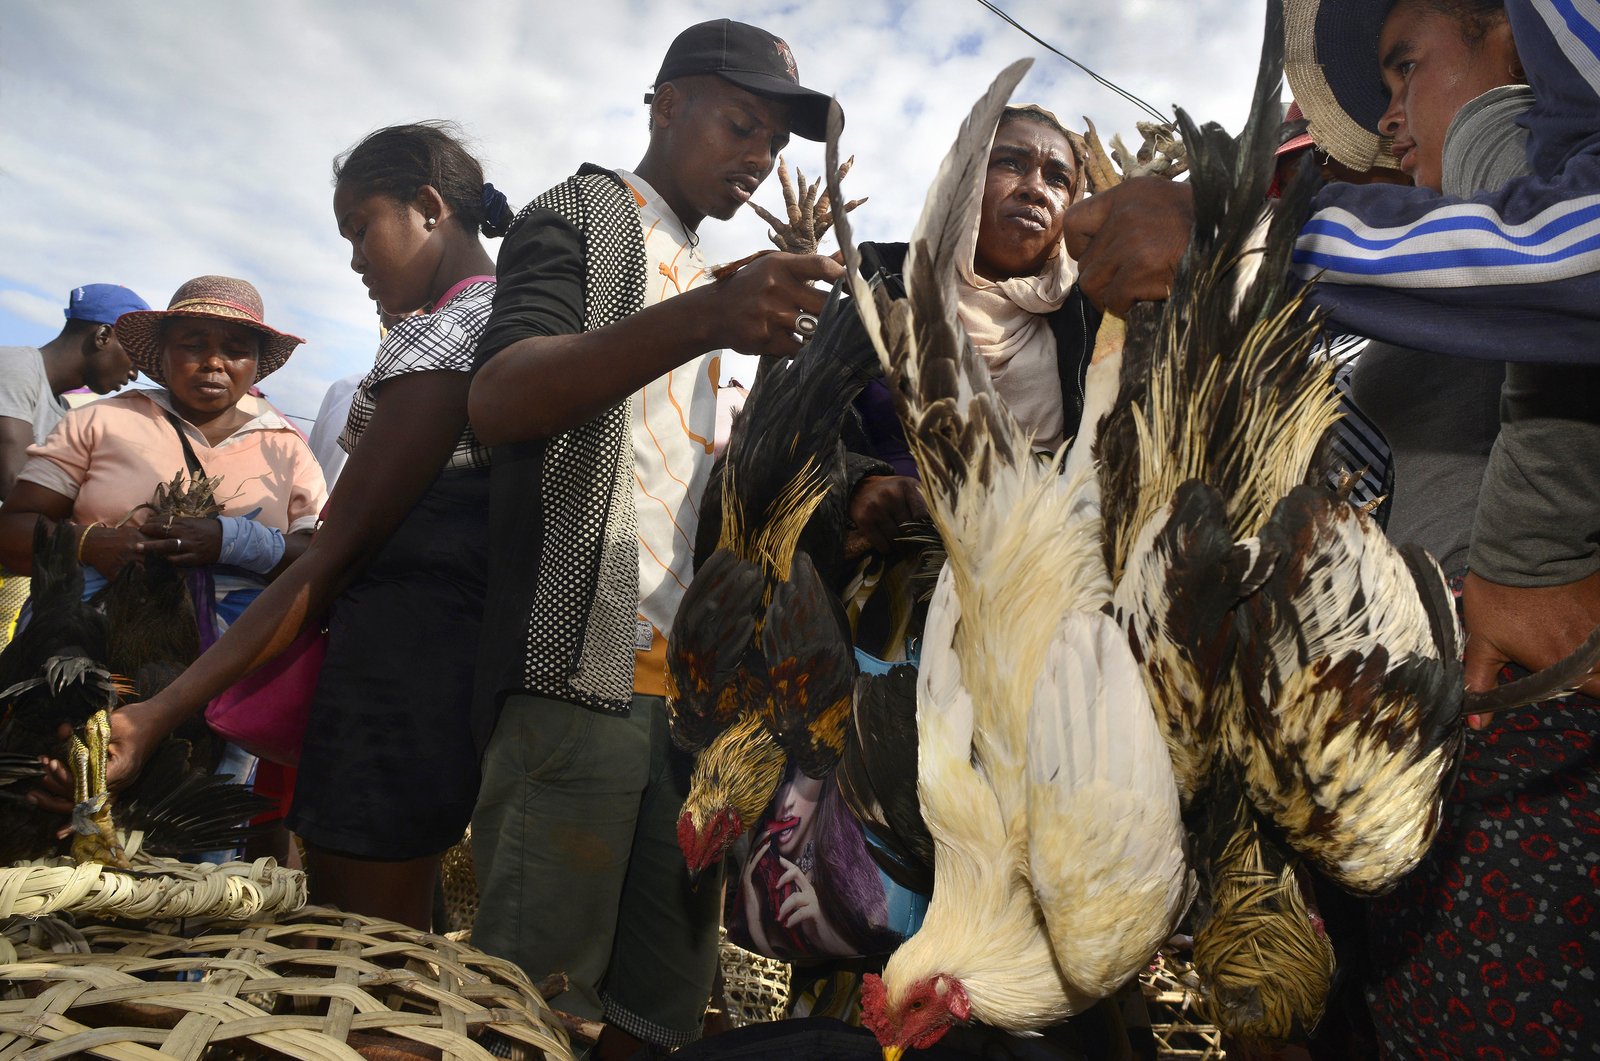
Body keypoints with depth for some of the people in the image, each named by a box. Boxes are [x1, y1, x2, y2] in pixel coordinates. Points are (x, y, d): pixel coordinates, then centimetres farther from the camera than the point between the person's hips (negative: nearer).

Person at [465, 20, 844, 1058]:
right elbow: (499, 403, -14)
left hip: (697, 686, 7)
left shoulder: (705, 277, 26)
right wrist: (704, 320, -27)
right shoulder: (579, 215, 6)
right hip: (584, 672, -7)